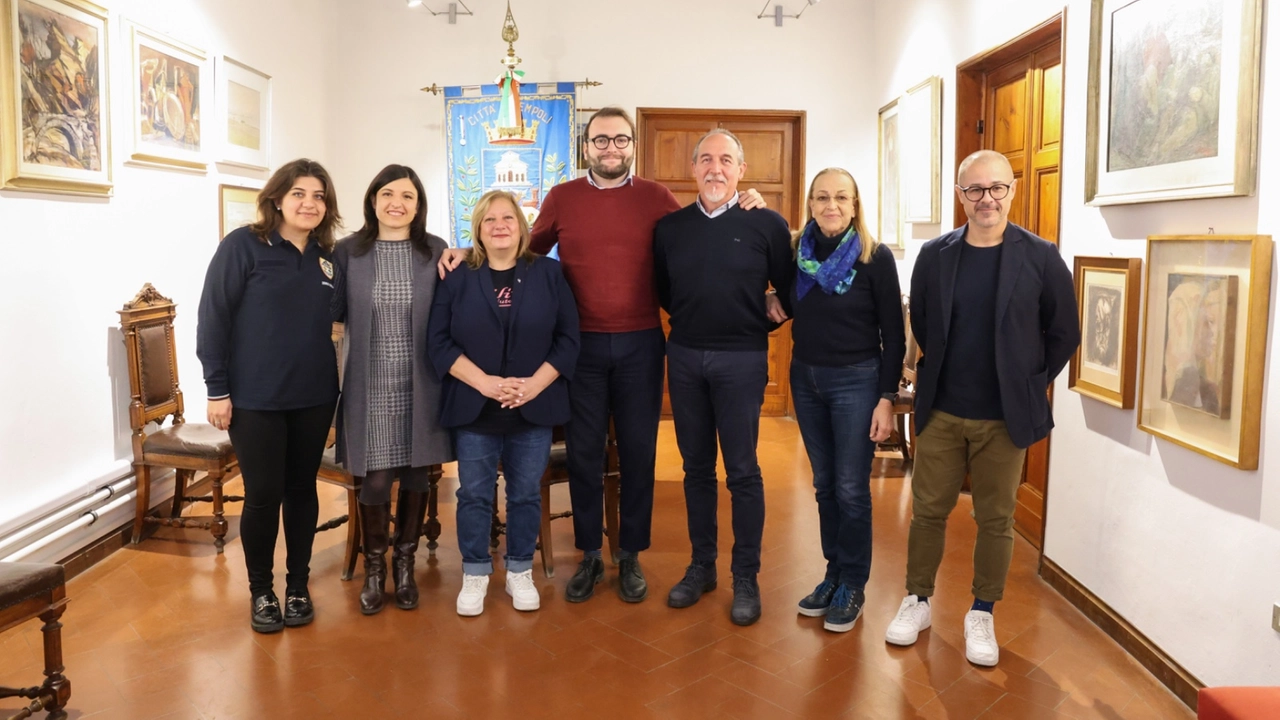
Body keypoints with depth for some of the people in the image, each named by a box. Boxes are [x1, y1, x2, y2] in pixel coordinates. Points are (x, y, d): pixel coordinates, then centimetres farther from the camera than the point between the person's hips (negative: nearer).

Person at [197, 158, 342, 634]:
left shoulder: (328, 257, 5)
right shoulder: (243, 246, -7)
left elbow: (335, 320, 11)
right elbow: (212, 318, -8)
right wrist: (217, 389, -10)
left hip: (313, 397, 4)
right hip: (254, 398, -4)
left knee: (302, 489, 11)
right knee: (264, 495, 2)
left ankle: (298, 585, 26)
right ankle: (260, 590, 22)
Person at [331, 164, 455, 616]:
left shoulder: (437, 252, 2)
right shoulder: (348, 252, 2)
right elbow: (334, 312, 5)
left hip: (421, 385, 1)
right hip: (370, 387, -1)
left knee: (416, 476, 10)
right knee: (375, 480, 0)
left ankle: (404, 564, 30)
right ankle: (374, 568, 24)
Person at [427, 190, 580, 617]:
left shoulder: (548, 273, 3)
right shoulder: (458, 279, 3)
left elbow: (568, 337, -1)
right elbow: (438, 341, -3)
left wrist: (535, 384, -14)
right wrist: (484, 382, -16)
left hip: (535, 407, 0)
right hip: (474, 407, 0)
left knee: (526, 493, 9)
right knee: (474, 494, 6)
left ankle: (520, 572, 25)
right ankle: (474, 574, 22)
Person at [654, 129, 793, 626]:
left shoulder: (766, 224, -4)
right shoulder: (670, 227, 6)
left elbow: (788, 290, 2)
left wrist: (762, 323, 4)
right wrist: (691, 321, 11)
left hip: (741, 360, -3)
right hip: (684, 356, 3)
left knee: (742, 471, 2)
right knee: (696, 466, 12)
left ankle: (746, 578, 14)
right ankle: (701, 566, 25)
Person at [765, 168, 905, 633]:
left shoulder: (875, 258, -9)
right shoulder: (798, 252, 1)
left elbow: (893, 334, -8)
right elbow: (790, 309, 17)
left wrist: (886, 398, -11)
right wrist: (771, 303, -6)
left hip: (855, 381, -4)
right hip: (805, 379, 4)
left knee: (851, 489, 2)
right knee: (824, 484, 13)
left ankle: (853, 587, 17)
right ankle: (834, 575, 26)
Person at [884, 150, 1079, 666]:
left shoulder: (1040, 257, -5)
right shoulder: (935, 255, 1)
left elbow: (1064, 333, 2)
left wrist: (1031, 385, 1)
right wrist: (942, 372, 9)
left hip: (1005, 416, -1)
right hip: (941, 411, 2)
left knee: (995, 519, 9)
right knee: (928, 509, 10)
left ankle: (982, 615, 25)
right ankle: (917, 600, 27)